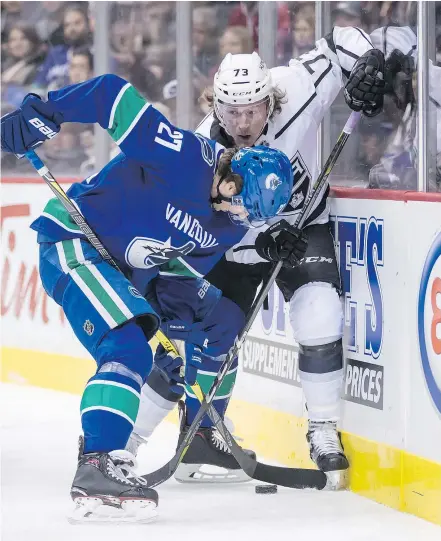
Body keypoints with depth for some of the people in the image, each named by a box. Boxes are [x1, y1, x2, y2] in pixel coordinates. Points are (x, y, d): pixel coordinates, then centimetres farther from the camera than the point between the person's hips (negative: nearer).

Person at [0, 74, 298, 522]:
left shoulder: (231, 223, -1)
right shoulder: (183, 155, -26)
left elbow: (185, 267, 4)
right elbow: (113, 95, -26)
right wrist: (41, 115, -28)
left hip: (130, 268, 10)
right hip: (71, 241, -10)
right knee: (128, 348, -27)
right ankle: (97, 468, -34)